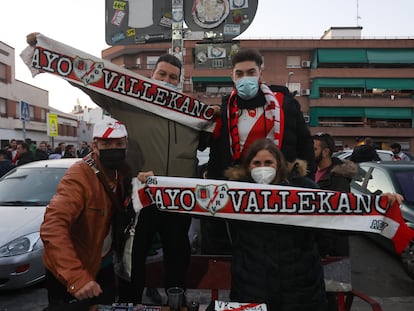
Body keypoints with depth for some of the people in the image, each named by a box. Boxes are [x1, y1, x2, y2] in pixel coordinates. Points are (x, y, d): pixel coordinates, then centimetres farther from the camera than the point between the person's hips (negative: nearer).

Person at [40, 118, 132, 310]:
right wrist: (76, 276, -46)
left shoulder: (122, 172, -5)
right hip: (68, 273, -7)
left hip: (103, 265, 7)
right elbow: (53, 227, -38)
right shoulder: (79, 177, -28)